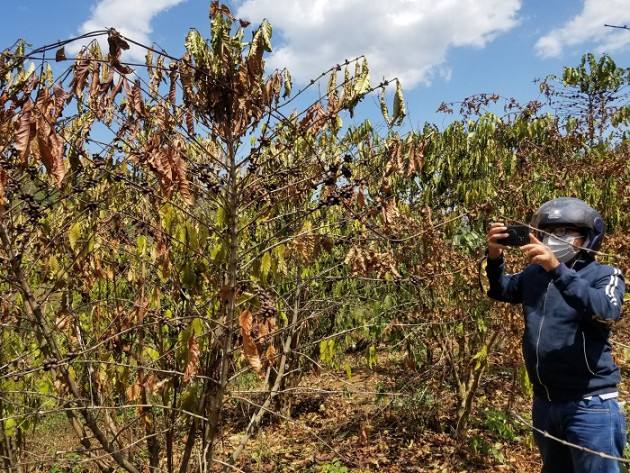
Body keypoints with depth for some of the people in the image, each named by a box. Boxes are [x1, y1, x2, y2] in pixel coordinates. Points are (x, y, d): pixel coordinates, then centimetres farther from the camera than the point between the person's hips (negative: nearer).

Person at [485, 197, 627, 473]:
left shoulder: (605, 275, -9)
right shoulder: (535, 273, 4)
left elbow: (605, 312, -28)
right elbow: (500, 291, 11)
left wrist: (557, 269, -38)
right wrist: (494, 258, -9)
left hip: (589, 404, -5)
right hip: (544, 403, 5)